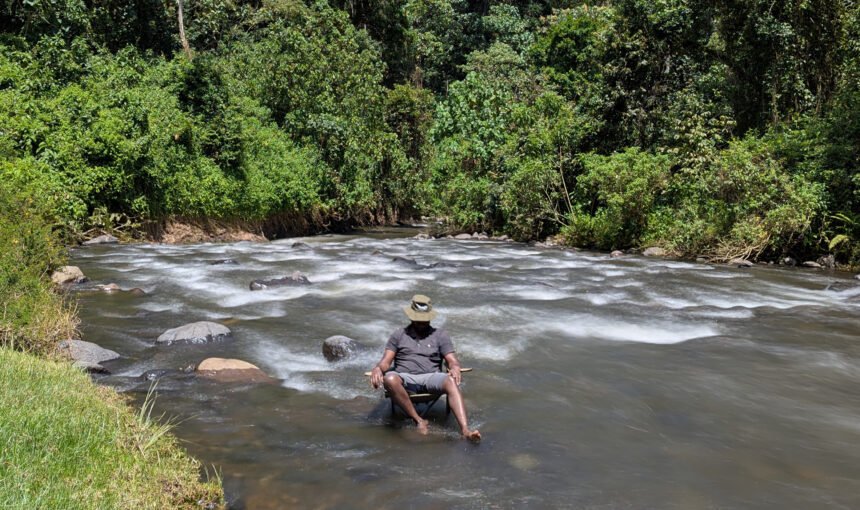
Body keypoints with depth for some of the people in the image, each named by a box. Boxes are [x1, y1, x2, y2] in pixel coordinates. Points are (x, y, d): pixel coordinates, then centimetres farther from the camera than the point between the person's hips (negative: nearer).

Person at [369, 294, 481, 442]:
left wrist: (455, 368, -18)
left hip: (430, 378, 0)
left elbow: (452, 360, 8)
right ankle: (418, 420, -28)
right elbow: (386, 361, 9)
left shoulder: (440, 335, 18)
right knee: (390, 379, -36)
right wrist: (378, 368, -16)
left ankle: (465, 430, -48)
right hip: (405, 379, 0)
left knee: (451, 382, -34)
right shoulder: (399, 335, 18)